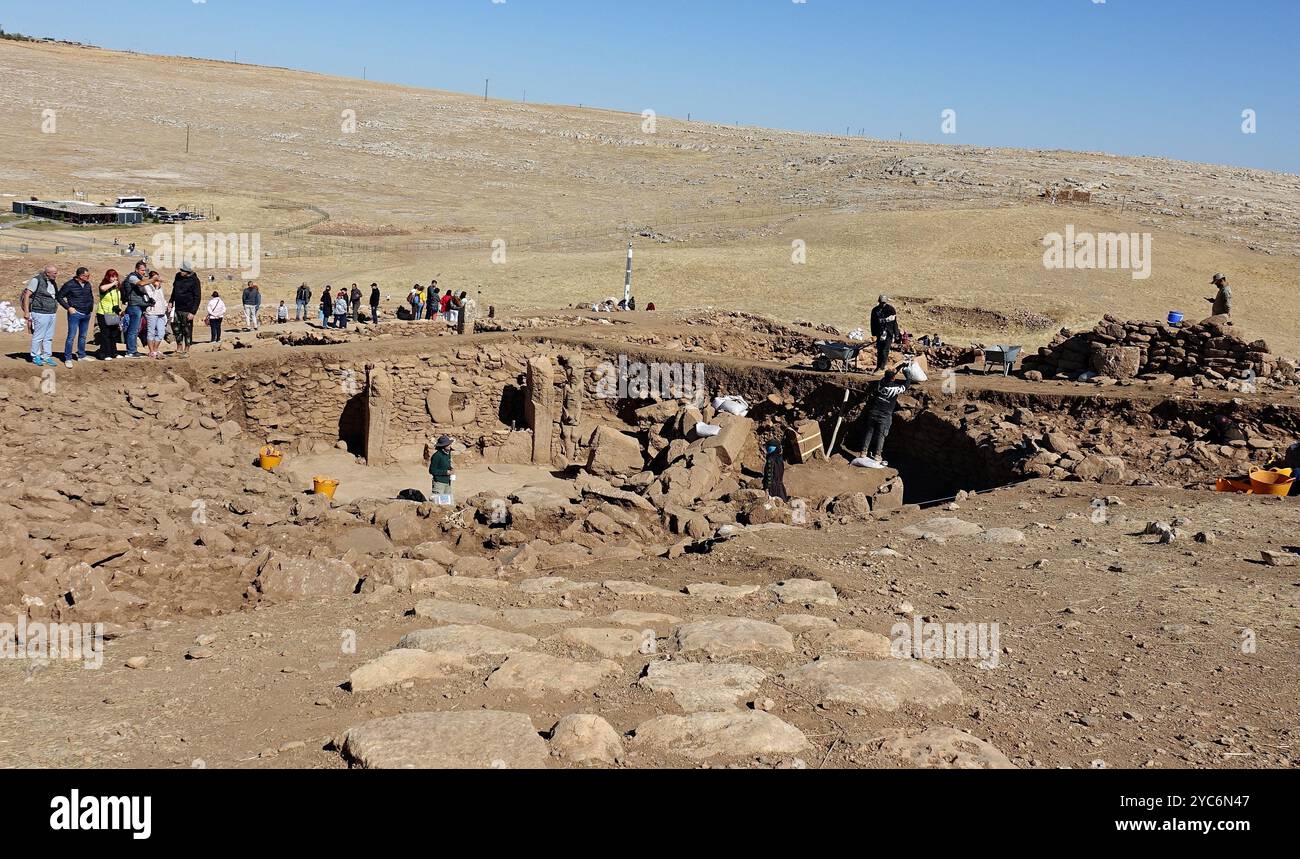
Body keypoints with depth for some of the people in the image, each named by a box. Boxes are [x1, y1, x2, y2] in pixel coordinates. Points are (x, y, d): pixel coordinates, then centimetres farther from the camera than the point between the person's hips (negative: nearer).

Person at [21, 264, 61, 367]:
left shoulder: (53, 282, 12)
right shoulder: (36, 280, -10)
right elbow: (27, 295, -11)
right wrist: (26, 311, -15)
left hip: (52, 313, 7)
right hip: (40, 313, -7)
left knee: (49, 337, 8)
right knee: (38, 337, -1)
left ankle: (47, 357, 15)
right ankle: (35, 357, 10)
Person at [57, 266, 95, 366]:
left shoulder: (88, 285, 7)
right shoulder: (70, 285, -12)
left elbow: (91, 296, 25)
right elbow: (59, 296, -6)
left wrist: (91, 306, 13)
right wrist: (68, 307, -11)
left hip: (86, 314, 6)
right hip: (75, 313, -6)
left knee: (83, 336, 14)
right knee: (71, 336, -7)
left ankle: (81, 356, 25)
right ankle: (68, 359, -3)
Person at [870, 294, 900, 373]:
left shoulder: (891, 309, -1)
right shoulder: (875, 310, 7)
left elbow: (894, 323, 0)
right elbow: (873, 323, 12)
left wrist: (896, 335, -3)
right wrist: (874, 334, 6)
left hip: (889, 333, -3)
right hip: (879, 334, 3)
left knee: (885, 351, -10)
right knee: (879, 351, 6)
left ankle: (881, 367, -11)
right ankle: (878, 366, 14)